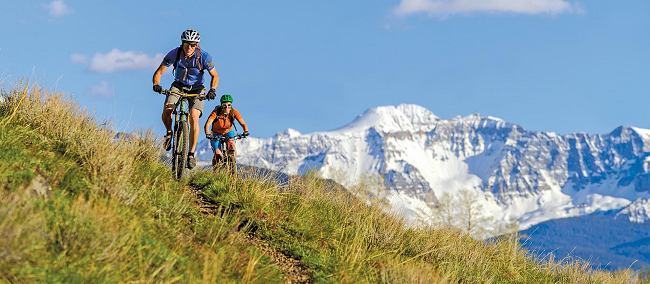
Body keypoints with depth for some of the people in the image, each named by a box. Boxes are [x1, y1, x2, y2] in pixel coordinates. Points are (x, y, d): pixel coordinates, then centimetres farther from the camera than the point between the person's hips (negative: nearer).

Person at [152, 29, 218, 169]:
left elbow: (215, 76, -11)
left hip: (197, 89, -1)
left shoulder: (204, 56, -23)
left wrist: (212, 90, -30)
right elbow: (158, 72, -15)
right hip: (178, 86, 1)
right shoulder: (174, 54, -22)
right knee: (166, 110, -26)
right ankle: (169, 133, 7)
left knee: (194, 117, -24)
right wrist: (156, 85, -36)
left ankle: (191, 154, -13)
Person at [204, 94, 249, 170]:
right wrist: (207, 134, -55)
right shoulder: (216, 112, -26)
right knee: (217, 155, -18)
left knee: (232, 144, -30)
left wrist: (246, 131, -48)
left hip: (228, 133, 2)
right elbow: (207, 124, -36)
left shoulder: (234, 112, -20)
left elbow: (243, 124, -26)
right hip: (216, 134, -1)